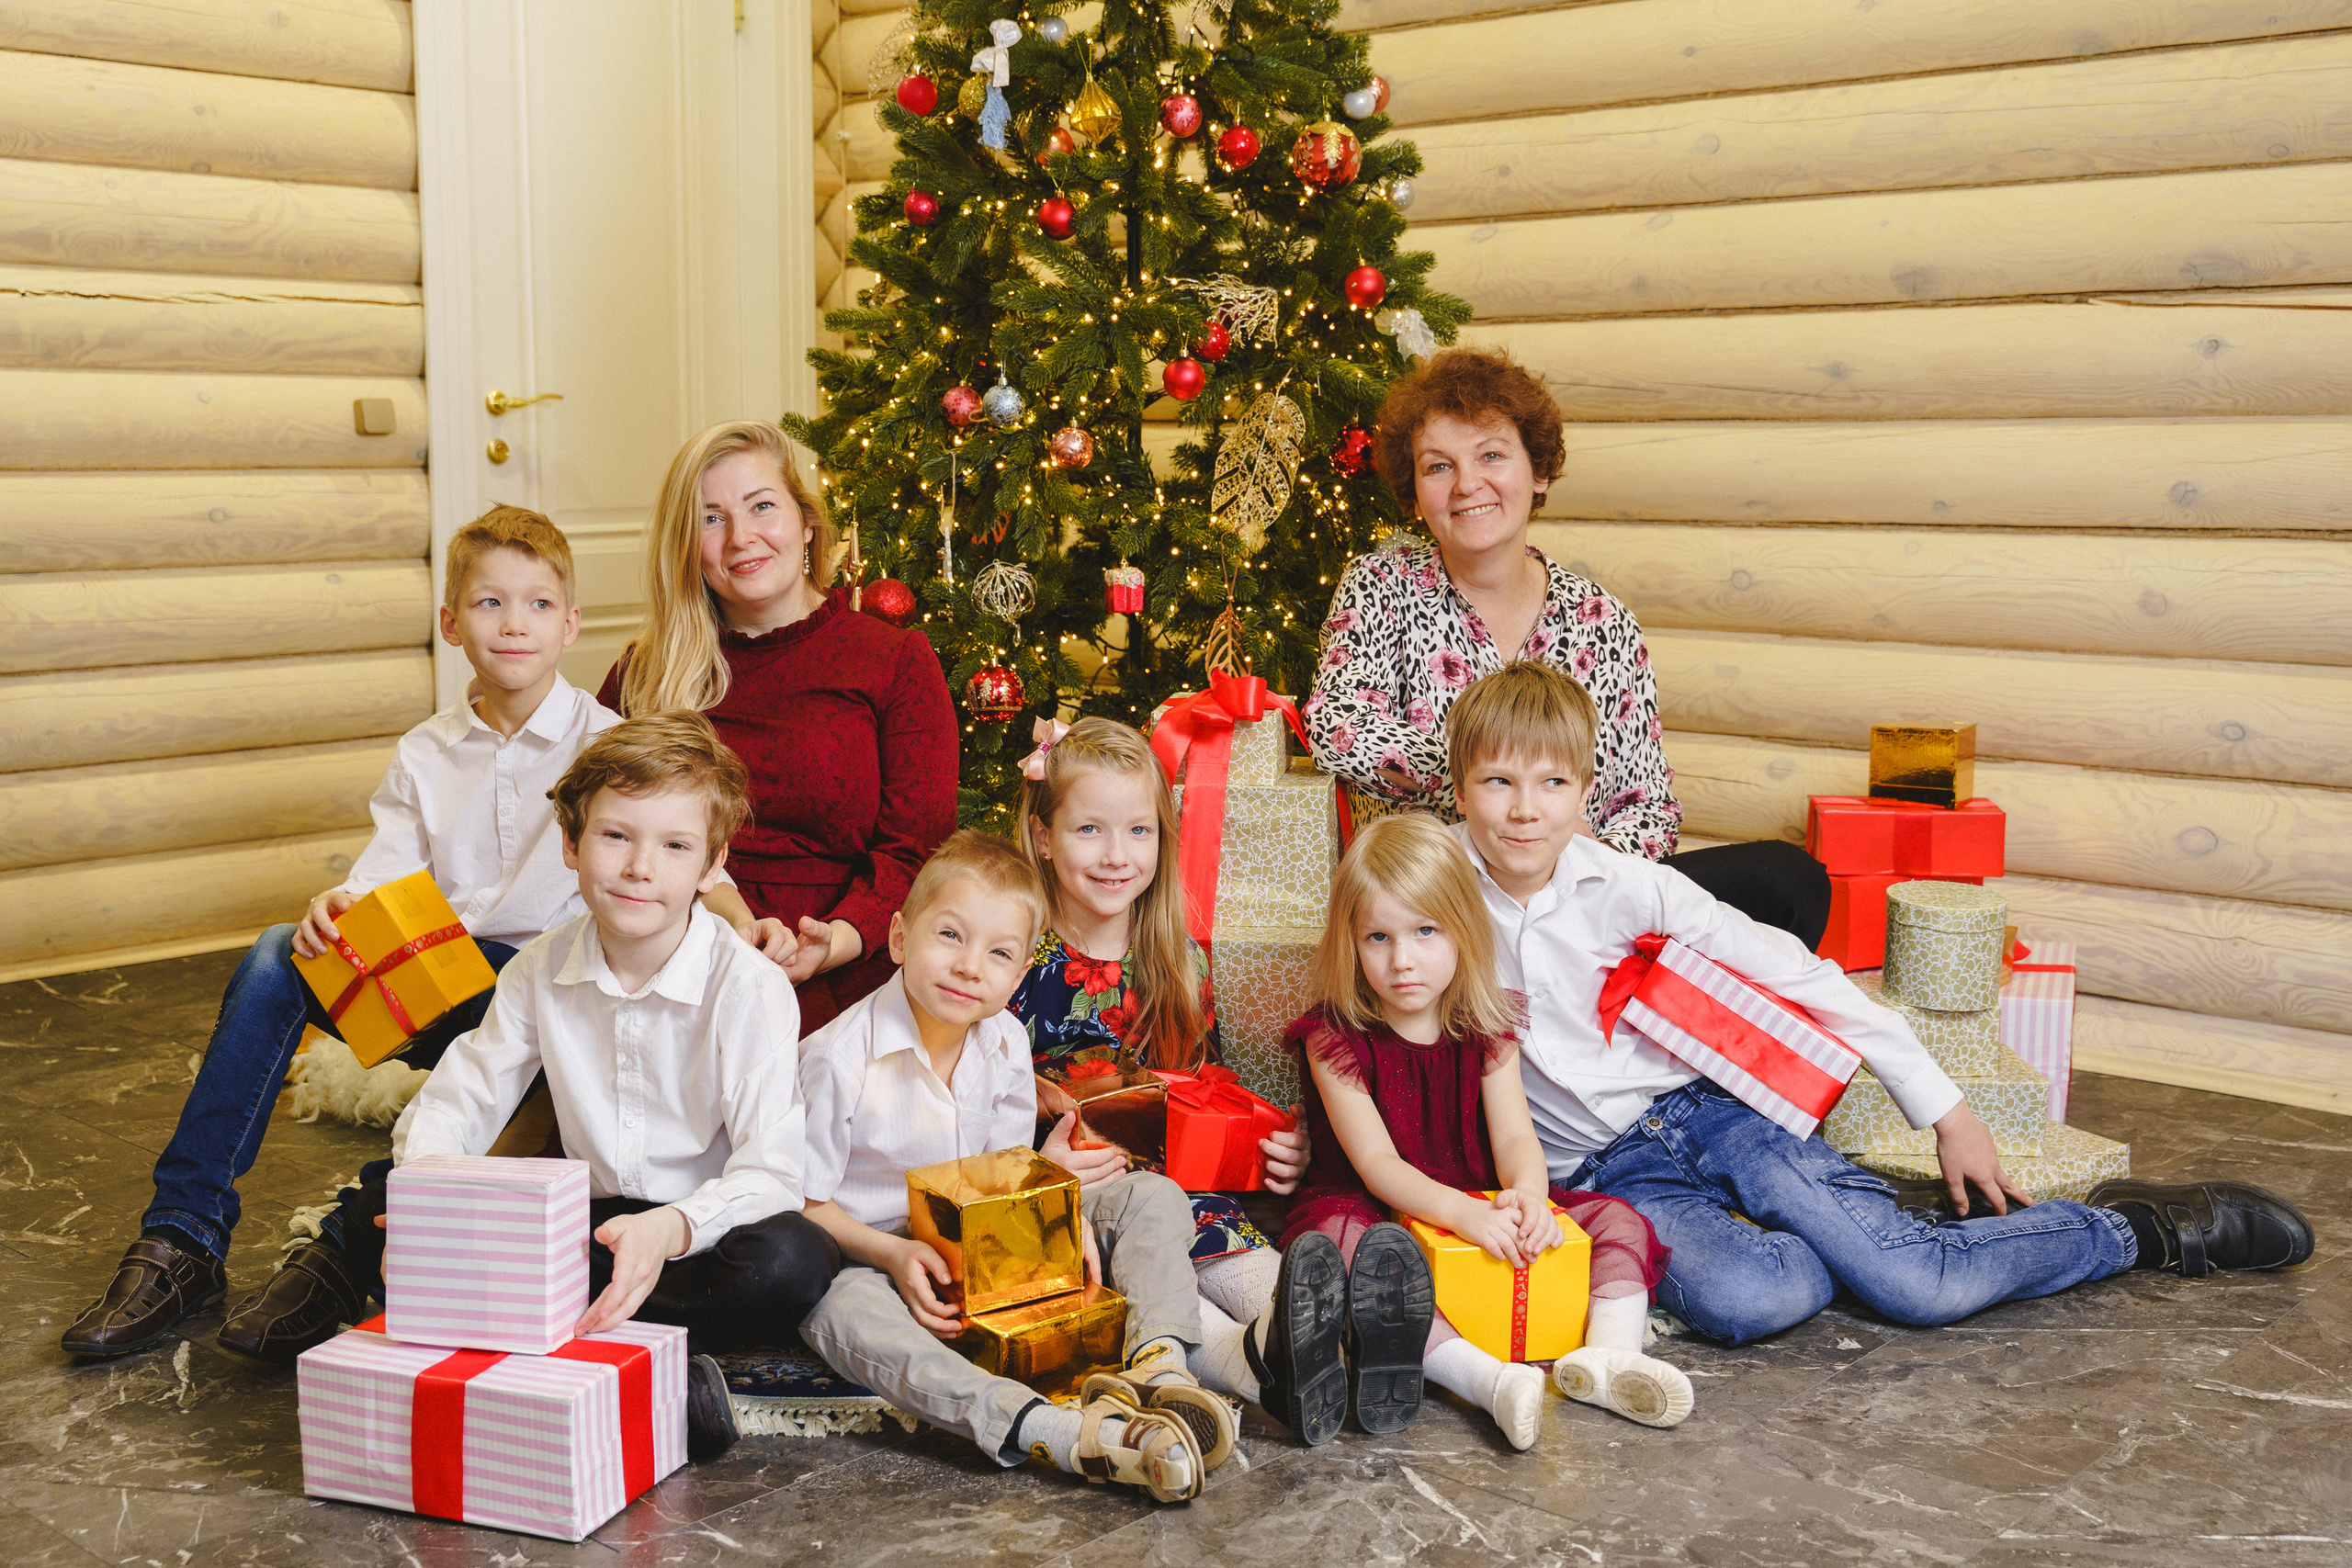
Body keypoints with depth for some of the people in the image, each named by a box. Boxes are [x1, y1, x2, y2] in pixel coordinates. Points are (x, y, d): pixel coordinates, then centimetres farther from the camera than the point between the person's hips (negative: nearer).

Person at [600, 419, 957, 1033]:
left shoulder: (898, 661, 9)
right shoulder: (643, 676, 15)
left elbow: (915, 850, 1)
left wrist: (832, 941, -20)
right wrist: (726, 909, -16)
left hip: (840, 987, -3)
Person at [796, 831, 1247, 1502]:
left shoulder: (1006, 1044, -1)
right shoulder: (837, 1058, -18)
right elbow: (803, 1203, -13)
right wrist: (892, 1254, -28)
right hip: (875, 1254, -5)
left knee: (1151, 1196, -7)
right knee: (841, 1309, -42)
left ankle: (1159, 1366, -36)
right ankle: (1060, 1433, -60)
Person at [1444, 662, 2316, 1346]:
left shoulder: (1626, 886, -11)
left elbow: (1795, 975, -6)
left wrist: (1943, 1108, -5)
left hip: (1703, 1109, 0)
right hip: (1603, 1175, 0)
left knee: (1920, 1286, -17)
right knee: (1749, 1304, -32)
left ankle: (2138, 1230, 8)